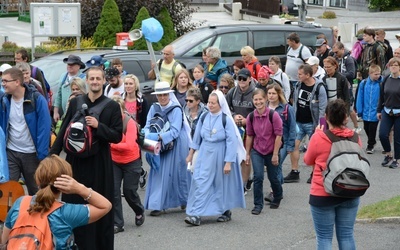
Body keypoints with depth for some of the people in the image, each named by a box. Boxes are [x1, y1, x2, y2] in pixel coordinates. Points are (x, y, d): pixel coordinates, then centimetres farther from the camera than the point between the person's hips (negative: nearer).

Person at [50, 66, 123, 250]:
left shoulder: (112, 107, -2)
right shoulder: (75, 103, 5)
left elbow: (117, 136, -6)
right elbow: (64, 131, 8)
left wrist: (98, 126, -20)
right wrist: (53, 154, 4)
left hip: (99, 164, -2)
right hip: (75, 161, 2)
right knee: (73, 205, 6)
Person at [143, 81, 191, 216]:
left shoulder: (176, 110, -13)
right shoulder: (153, 108, 1)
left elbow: (175, 131, -21)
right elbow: (147, 127, 1)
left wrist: (158, 137, -30)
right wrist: (148, 137, -20)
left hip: (175, 147, -4)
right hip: (158, 147, 4)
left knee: (175, 173, 4)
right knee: (158, 173, 0)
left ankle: (184, 200, 23)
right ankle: (157, 205, 2)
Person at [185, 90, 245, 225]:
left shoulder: (226, 120, -13)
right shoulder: (204, 117, 1)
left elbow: (232, 142, -14)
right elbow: (197, 137, 12)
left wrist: (228, 162, -16)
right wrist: (191, 154, 14)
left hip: (220, 156, -4)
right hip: (205, 155, 4)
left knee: (222, 184, 9)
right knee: (200, 182, -5)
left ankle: (226, 211, 28)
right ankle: (196, 214, -7)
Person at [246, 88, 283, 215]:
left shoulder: (273, 115, -17)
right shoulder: (251, 117, -7)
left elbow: (278, 135, -14)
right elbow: (249, 136, 4)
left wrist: (275, 154, -14)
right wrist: (247, 154, 5)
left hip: (271, 151, -2)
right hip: (257, 151, 2)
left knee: (273, 178, 11)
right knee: (258, 177, -10)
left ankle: (277, 198, 41)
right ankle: (258, 205, 1)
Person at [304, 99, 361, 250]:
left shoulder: (318, 137, -15)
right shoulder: (355, 137, -5)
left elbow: (308, 161, 3)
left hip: (323, 195, -3)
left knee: (324, 237, 5)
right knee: (347, 236, 12)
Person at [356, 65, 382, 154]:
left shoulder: (381, 84, -13)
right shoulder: (364, 83, -7)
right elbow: (360, 97, -2)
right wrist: (359, 110, -2)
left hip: (375, 113, -3)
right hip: (366, 112, 3)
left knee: (372, 130, 7)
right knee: (366, 128, 19)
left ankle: (370, 145, 25)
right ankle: (372, 141, 42)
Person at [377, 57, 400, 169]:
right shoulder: (386, 80, 4)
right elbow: (381, 96, 10)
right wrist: (379, 110, 10)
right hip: (387, 112, 3)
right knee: (382, 134, -5)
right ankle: (388, 154, 18)